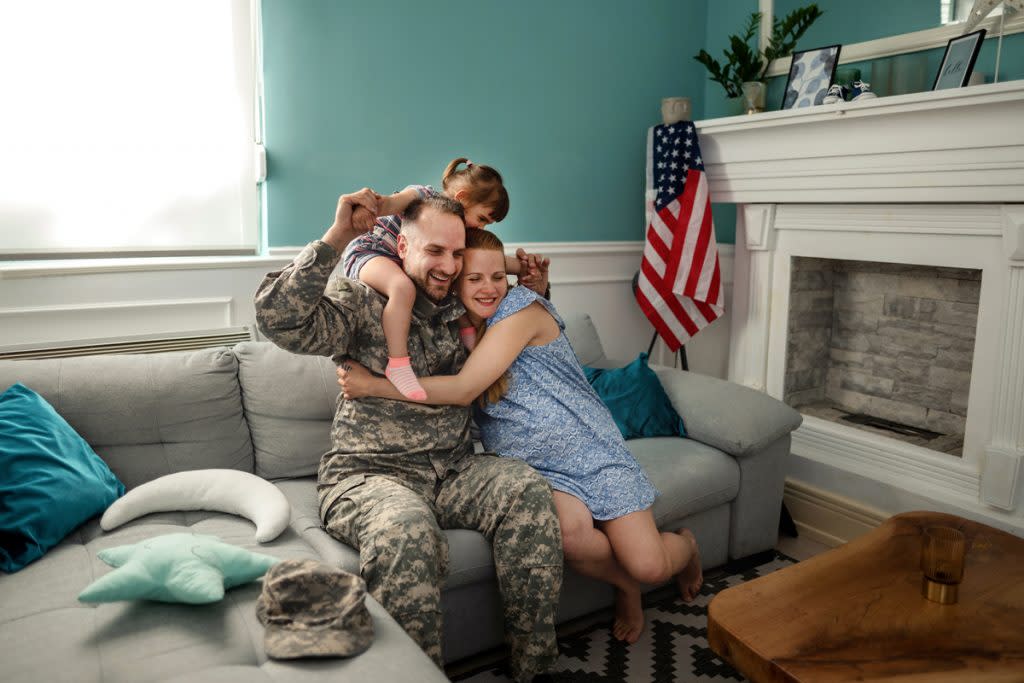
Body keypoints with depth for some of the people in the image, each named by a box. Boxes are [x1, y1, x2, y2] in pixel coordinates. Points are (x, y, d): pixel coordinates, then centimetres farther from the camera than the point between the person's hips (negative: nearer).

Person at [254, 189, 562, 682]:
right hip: (368, 473, -4)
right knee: (406, 528, -38)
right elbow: (278, 318, -19)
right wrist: (337, 238, -22)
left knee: (526, 489, -24)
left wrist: (535, 289, 14)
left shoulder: (463, 311, 15)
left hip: (452, 470, 5)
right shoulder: (362, 301, -1)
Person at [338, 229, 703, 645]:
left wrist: (374, 386, -17)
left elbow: (463, 390, -21)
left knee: (650, 567, -14)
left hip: (592, 453, -3)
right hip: (534, 468, 3)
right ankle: (624, 584, 5)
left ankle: (683, 544, 27)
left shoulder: (522, 308, -15)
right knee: (569, 529, -32)